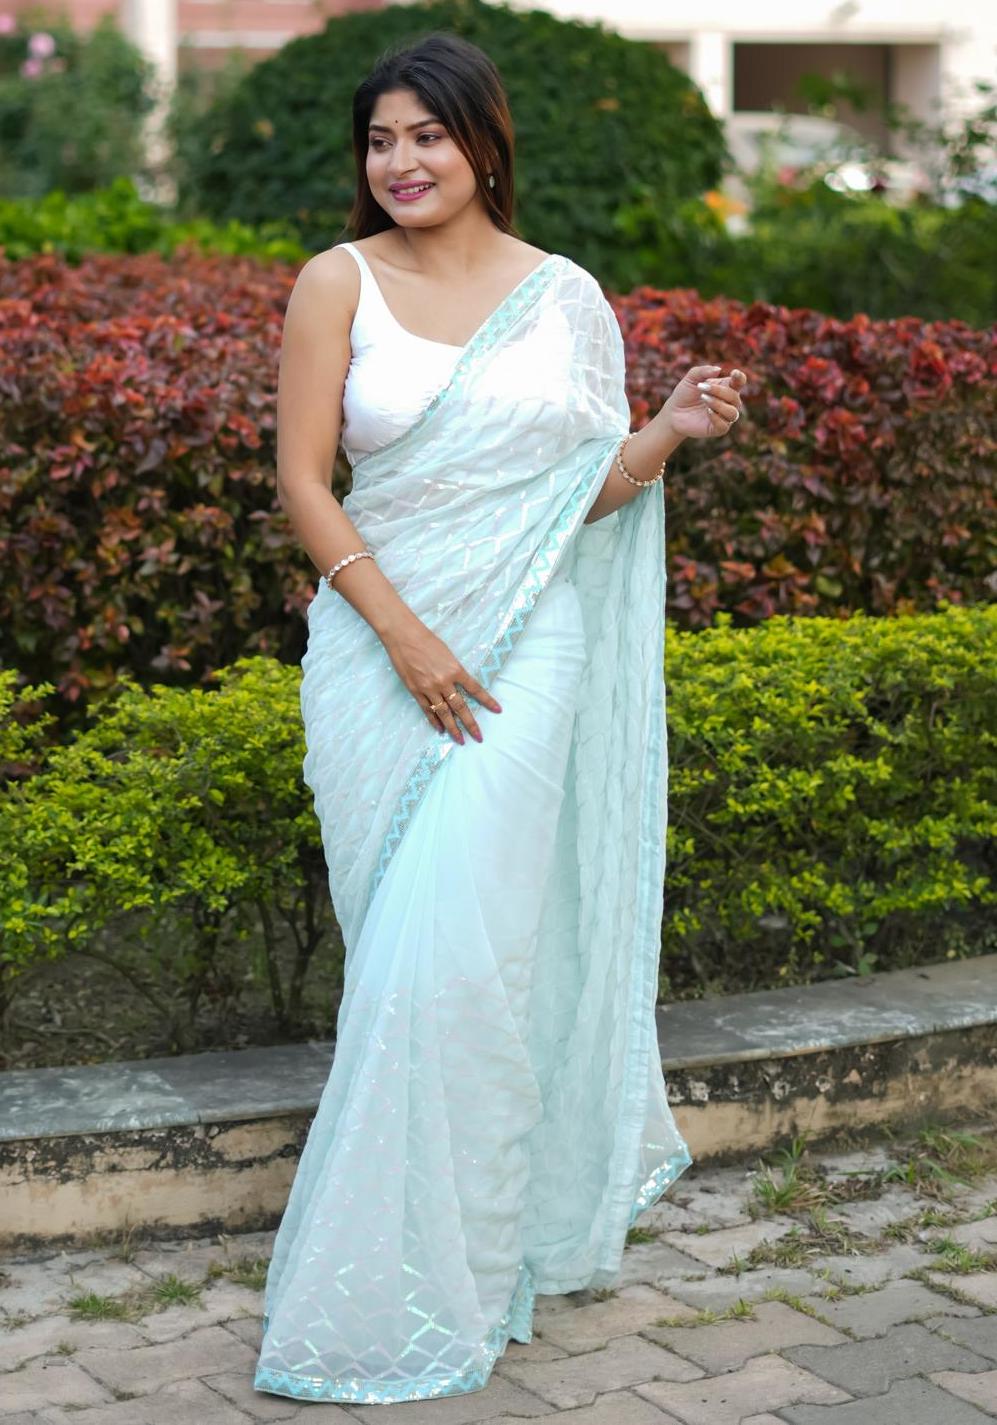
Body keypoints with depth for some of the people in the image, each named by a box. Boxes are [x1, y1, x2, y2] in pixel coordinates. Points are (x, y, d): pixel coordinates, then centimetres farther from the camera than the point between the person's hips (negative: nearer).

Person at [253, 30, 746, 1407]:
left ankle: (413, 1288, 3)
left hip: (527, 649, 0)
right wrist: (404, 636, -12)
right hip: (379, 645, 1)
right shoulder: (338, 285, 2)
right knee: (412, 951, 4)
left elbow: (591, 492, 11)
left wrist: (673, 430, -9)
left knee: (457, 946, -8)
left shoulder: (566, 296, 7)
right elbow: (304, 482, -3)